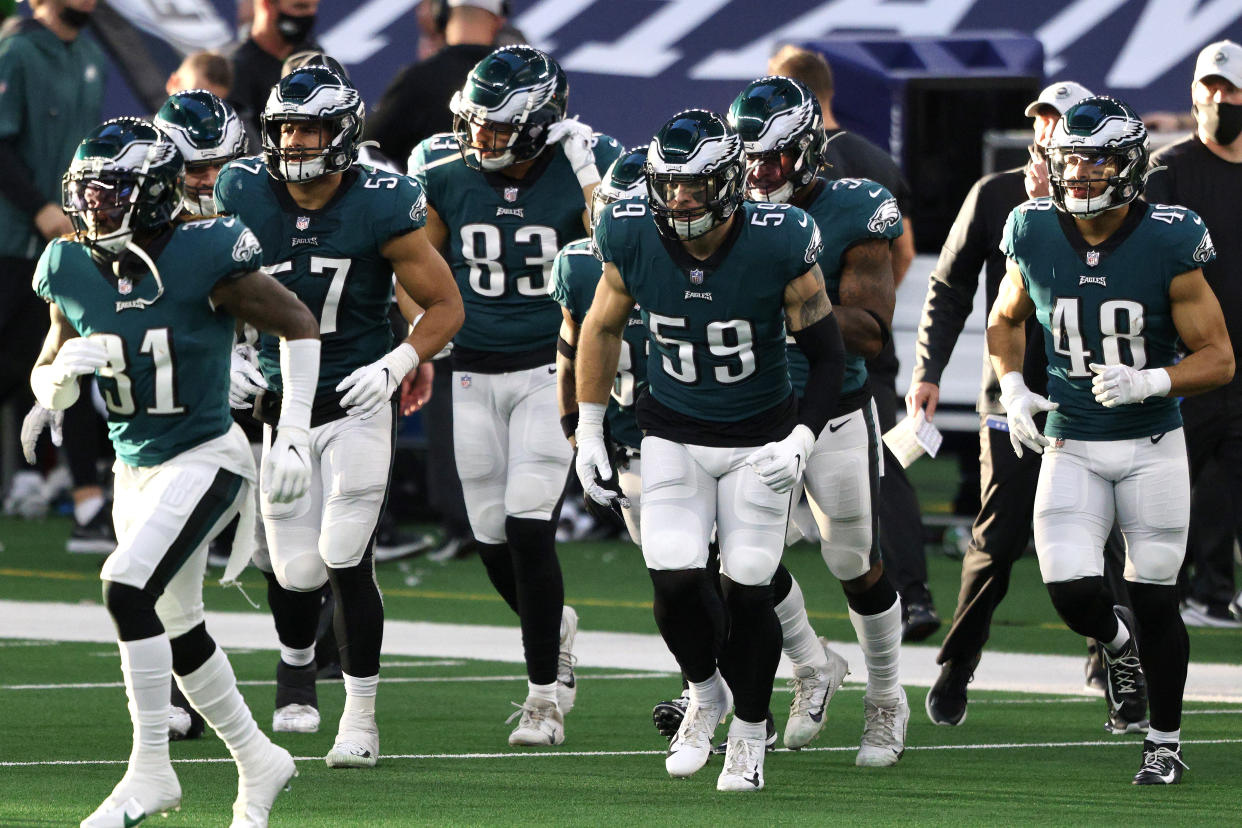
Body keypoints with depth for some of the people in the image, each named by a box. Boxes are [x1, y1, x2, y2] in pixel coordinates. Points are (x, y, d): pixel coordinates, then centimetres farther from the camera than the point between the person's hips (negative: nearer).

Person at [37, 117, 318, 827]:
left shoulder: (204, 259, -18)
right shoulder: (73, 271, -2)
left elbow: (299, 326, -7)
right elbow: (47, 388, 9)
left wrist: (294, 439, -10)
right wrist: (65, 370, -16)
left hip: (205, 459, -7)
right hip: (136, 469, 7)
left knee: (127, 587, -24)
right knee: (176, 628, 14)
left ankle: (151, 770, -15)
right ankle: (259, 761, 34)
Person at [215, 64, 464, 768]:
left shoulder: (380, 208, -14)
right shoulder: (244, 196, -7)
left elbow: (446, 307, -5)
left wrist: (397, 365, -18)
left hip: (356, 404, -3)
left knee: (346, 558, -10)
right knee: (297, 571, 2)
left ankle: (362, 717, 3)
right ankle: (297, 661, 37)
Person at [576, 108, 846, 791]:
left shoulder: (778, 246, -22)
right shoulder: (633, 240, -14)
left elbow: (827, 355, -11)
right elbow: (602, 327, 6)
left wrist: (800, 441, -22)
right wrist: (588, 432, 7)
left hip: (759, 438, -2)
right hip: (673, 435, 2)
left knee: (747, 593, -2)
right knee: (675, 583, -11)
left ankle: (748, 736, 22)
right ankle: (705, 693, 21)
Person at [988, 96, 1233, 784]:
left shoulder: (1166, 242, -14)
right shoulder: (1036, 235, -5)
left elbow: (1218, 359, -10)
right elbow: (1005, 320, 16)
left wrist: (1148, 383, -26)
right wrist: (1013, 389, -1)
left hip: (1153, 447, -2)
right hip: (1071, 445, 2)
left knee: (1155, 603, 3)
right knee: (1074, 597, -11)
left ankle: (1165, 743, 22)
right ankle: (1118, 640, 26)